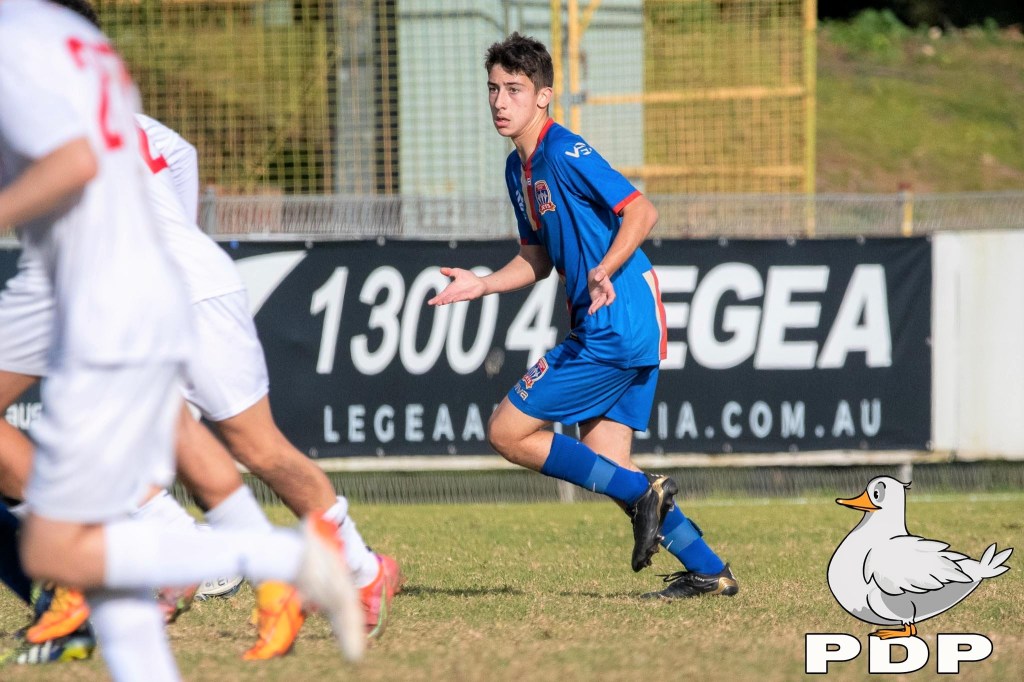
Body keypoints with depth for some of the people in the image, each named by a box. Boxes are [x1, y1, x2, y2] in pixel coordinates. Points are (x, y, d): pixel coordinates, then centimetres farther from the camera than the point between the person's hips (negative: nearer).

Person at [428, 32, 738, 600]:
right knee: (603, 462, 10)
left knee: (508, 432, -6)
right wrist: (481, 285, 12)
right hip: (628, 331, 10)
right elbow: (538, 258, 25)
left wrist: (604, 270, -33)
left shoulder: (563, 152, -13)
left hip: (613, 328, -10)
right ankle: (707, 570, 12)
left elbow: (642, 211, -20)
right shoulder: (519, 169, 16)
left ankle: (642, 492, -5)